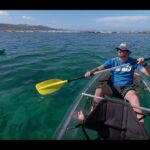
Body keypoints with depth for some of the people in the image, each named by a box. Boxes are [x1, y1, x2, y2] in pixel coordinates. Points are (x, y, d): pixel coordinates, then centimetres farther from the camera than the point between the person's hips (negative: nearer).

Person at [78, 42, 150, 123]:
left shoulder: (133, 62, 3)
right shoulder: (112, 61, 4)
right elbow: (99, 68, -8)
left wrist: (144, 64, -22)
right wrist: (91, 72, -29)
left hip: (127, 88, -1)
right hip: (113, 87, 1)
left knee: (134, 97, -35)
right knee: (99, 89, -28)